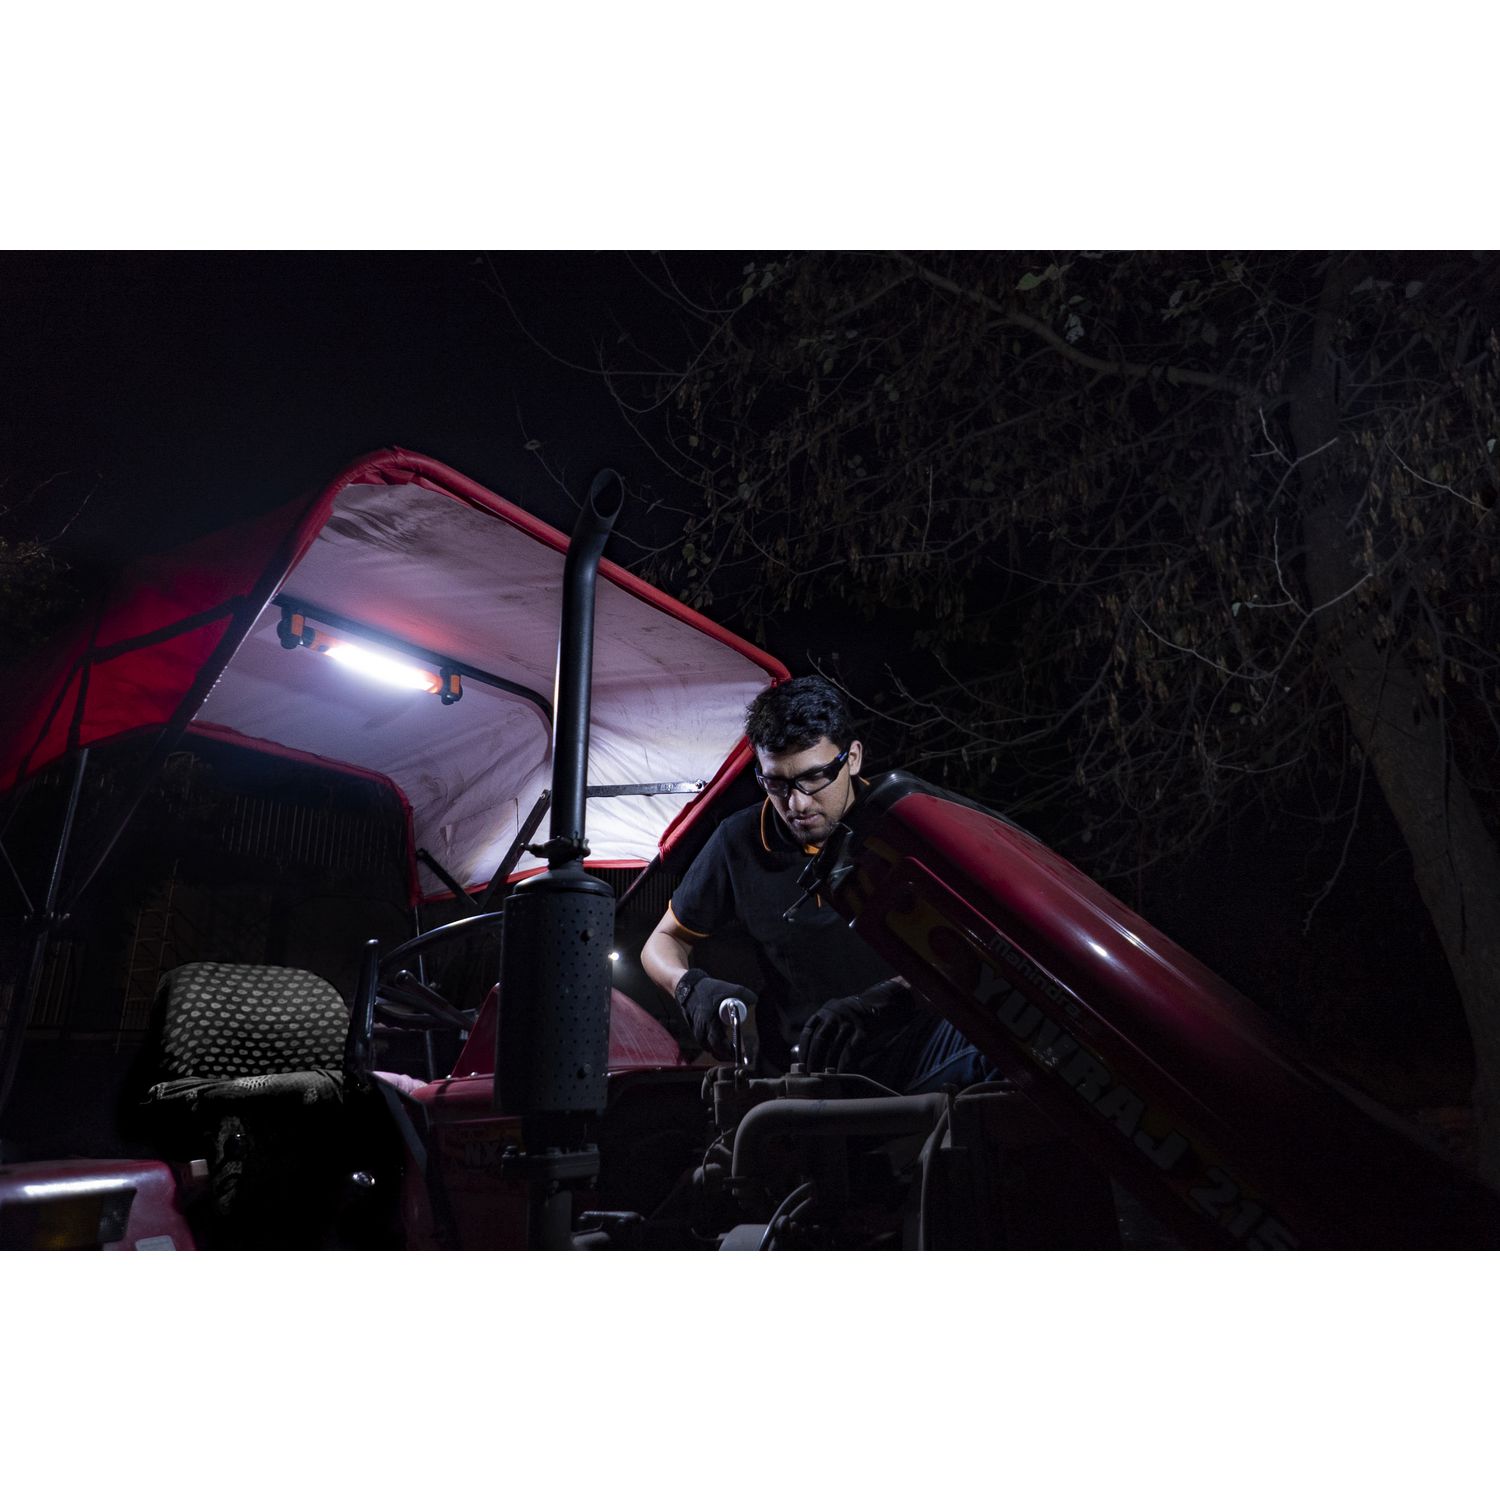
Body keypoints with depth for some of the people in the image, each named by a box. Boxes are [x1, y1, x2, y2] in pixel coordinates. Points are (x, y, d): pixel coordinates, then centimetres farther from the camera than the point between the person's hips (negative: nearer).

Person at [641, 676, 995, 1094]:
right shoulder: (740, 842, 1)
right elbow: (663, 942, 12)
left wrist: (885, 999, -31)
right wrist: (694, 988, -13)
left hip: (916, 1040, -1)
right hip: (805, 1065, 2)